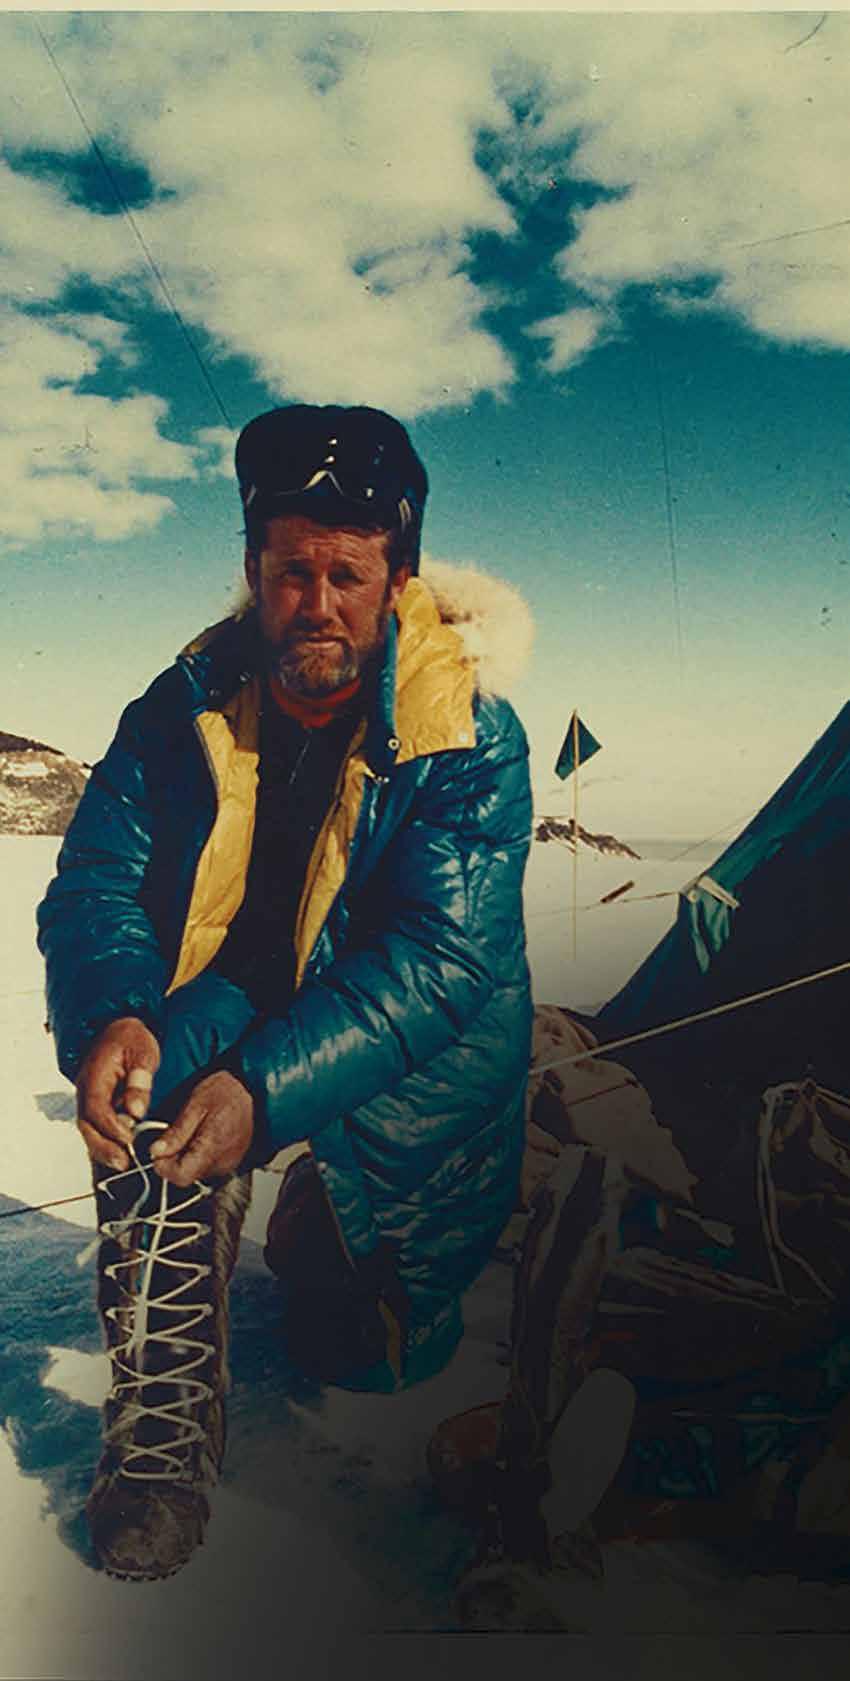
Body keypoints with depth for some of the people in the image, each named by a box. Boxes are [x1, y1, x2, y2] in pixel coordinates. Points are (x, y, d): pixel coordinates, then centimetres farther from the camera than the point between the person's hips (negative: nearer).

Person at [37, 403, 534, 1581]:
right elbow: (93, 887, -10)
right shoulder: (183, 711, -6)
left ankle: (317, 1227, 24)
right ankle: (164, 1416, -17)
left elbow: (439, 959, -25)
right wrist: (111, 1016, -33)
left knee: (362, 1352, -9)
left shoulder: (469, 738, -17)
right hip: (230, 1009, 2)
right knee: (155, 1074, -31)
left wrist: (269, 1088, -37)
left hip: (417, 1046, -2)